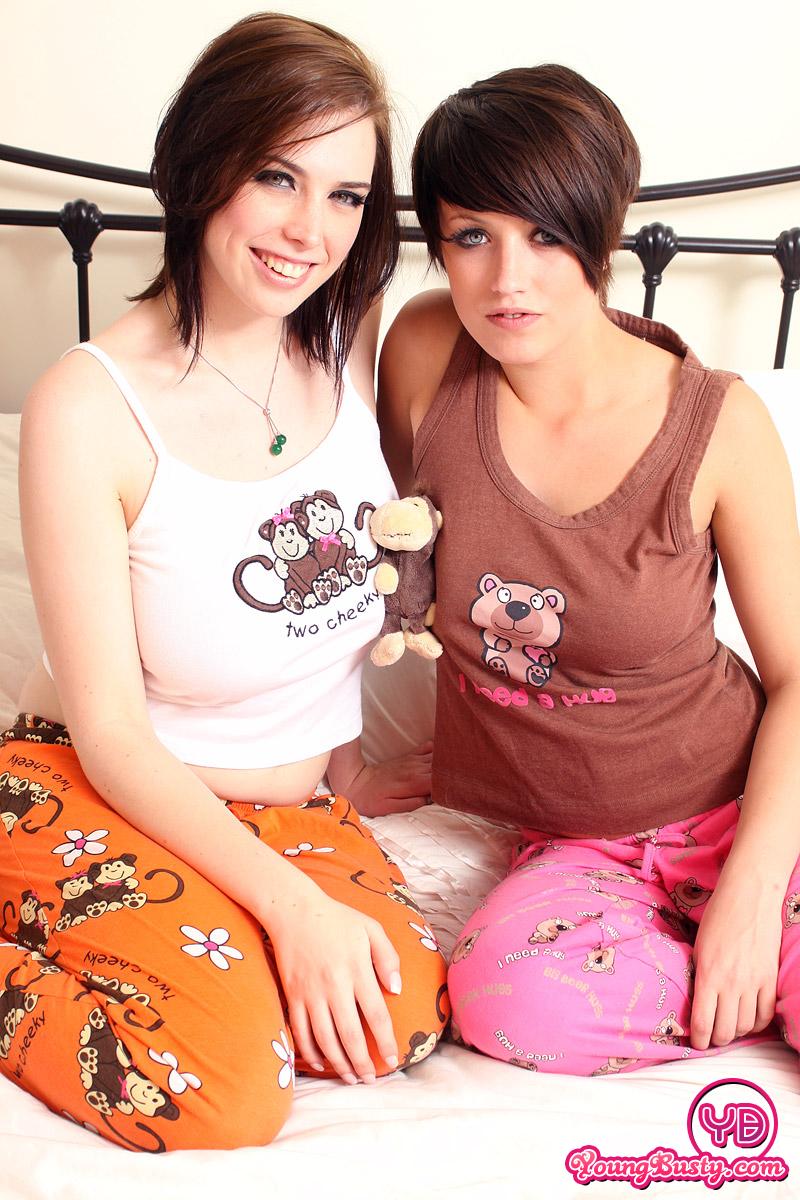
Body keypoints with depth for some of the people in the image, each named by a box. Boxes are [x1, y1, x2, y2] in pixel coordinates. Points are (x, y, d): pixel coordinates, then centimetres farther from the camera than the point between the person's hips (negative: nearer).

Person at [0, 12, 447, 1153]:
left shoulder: (352, 341, -4)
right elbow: (110, 729, -17)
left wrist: (341, 757, 11)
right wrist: (289, 900, -21)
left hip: (293, 800, 6)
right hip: (106, 797, -5)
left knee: (405, 1015, -18)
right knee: (229, 1084, -25)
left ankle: (112, 961, 3)